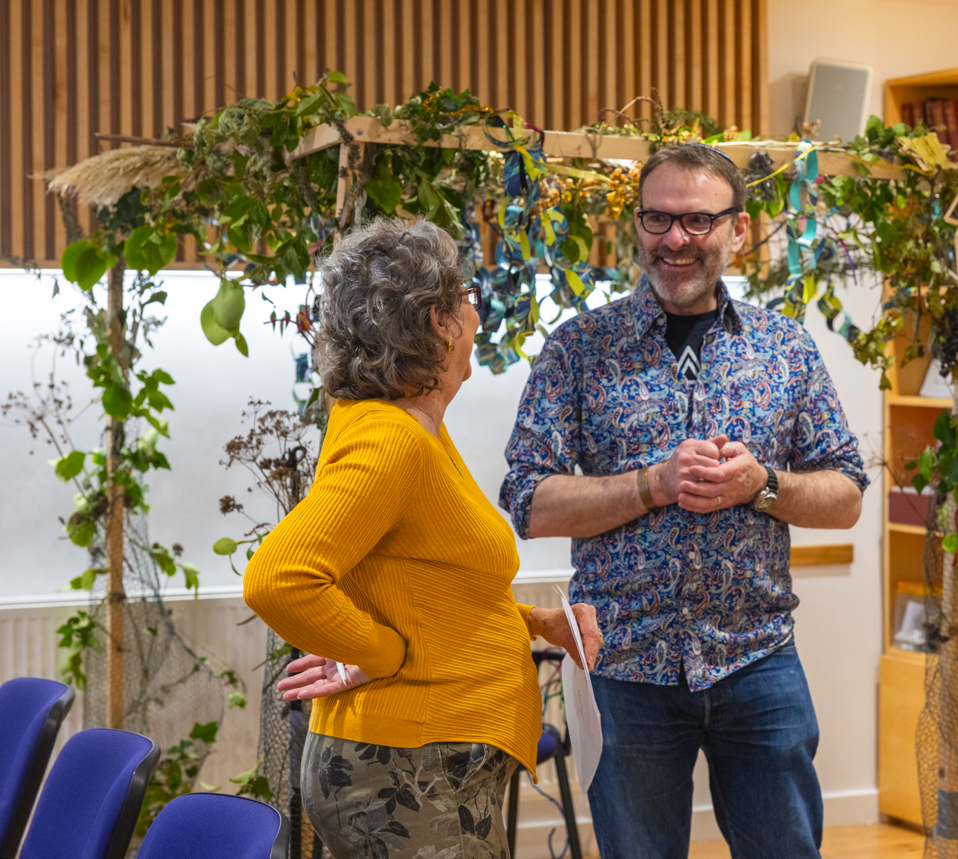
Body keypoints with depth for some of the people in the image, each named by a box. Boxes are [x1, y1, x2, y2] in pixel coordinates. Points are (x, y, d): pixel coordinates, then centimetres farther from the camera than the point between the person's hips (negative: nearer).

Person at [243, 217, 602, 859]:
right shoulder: (389, 440, -20)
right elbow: (276, 580, -31)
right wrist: (388, 656, -20)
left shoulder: (423, 432, 12)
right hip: (409, 781, -10)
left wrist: (535, 622, 12)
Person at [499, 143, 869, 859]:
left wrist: (762, 484, -12)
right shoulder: (581, 348, -1)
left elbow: (847, 498, 7)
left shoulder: (786, 346, 6)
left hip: (758, 659, 2)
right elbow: (531, 506, -6)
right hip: (625, 662, -1)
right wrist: (655, 484, -18)